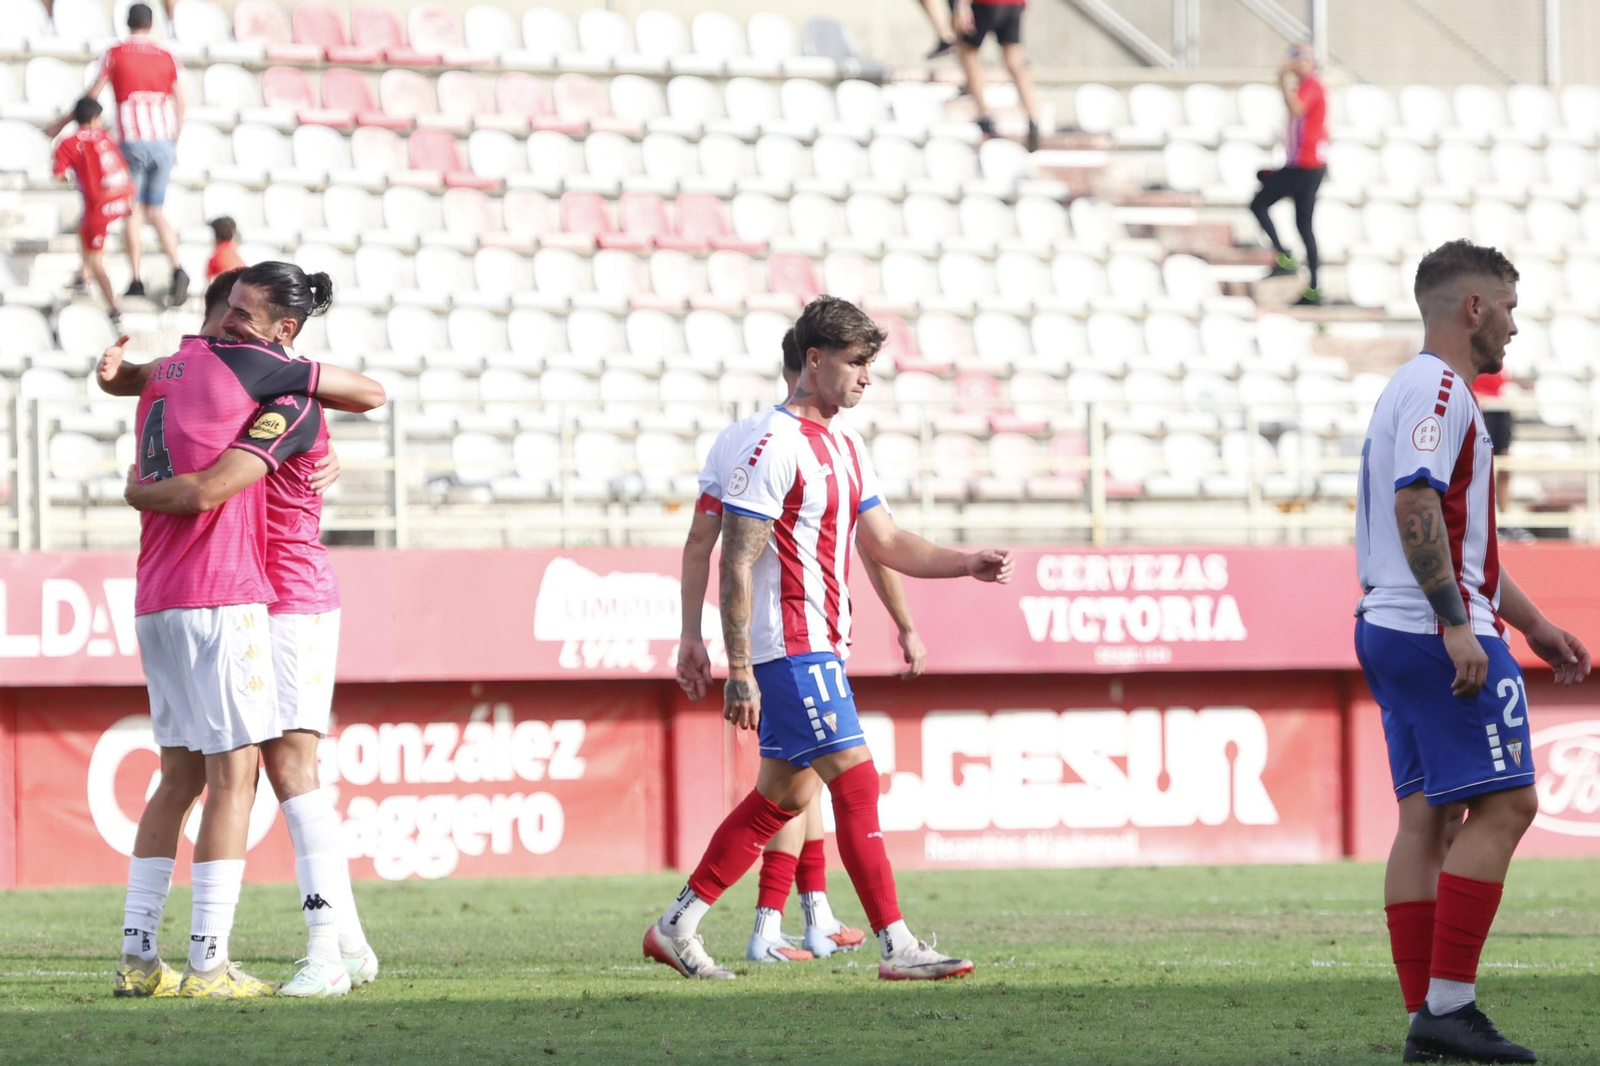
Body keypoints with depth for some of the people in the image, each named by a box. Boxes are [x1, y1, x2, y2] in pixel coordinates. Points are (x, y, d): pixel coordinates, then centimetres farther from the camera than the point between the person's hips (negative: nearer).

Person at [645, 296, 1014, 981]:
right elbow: (735, 562, -16)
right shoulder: (775, 444, -14)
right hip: (789, 647, -10)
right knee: (856, 780, -12)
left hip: (820, 645, 10)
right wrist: (738, 669, -20)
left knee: (783, 794, 11)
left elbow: (886, 543, 19)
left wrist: (968, 564, 4)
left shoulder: (845, 447, 15)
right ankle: (897, 948, -12)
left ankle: (677, 926, 17)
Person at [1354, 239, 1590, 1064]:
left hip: (1390, 629, 10)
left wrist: (1532, 624, 30)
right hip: (1440, 635, -10)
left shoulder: (1417, 389, 23)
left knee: (1428, 818, 7)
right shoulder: (1439, 391, -11)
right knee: (1504, 804, -10)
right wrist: (1456, 624, -26)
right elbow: (1415, 504, -23)